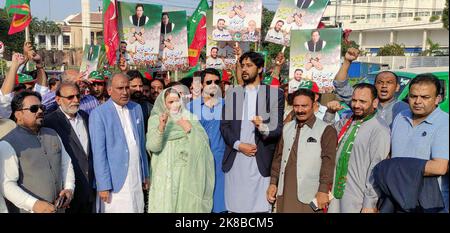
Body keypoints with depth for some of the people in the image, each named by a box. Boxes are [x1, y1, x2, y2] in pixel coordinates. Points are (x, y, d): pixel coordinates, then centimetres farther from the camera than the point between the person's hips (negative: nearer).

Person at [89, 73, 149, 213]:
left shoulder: (136, 109, 9)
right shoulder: (98, 114, -7)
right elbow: (98, 152, -9)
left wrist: (145, 174, 13)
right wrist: (104, 185, -11)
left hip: (137, 180, 5)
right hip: (115, 182, -5)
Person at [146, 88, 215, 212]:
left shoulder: (189, 117, 8)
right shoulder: (155, 120, 2)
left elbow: (203, 142, 1)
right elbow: (153, 147, -12)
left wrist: (190, 129, -13)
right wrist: (161, 127, -25)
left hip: (187, 173, 2)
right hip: (166, 173, -1)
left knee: (187, 204, 3)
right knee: (165, 204, -2)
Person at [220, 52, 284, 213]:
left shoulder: (275, 93, 3)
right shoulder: (232, 93, 12)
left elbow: (278, 128, -3)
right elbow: (224, 125, 8)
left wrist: (263, 128, -24)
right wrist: (238, 145, -8)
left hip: (260, 161, -2)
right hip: (234, 160, 3)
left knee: (261, 207, -2)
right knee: (234, 206, 7)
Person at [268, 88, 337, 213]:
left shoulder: (326, 130, -6)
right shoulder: (287, 128, 13)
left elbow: (328, 161, -12)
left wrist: (323, 190, -17)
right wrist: (273, 183, 11)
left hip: (309, 197, -5)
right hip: (284, 193, 5)